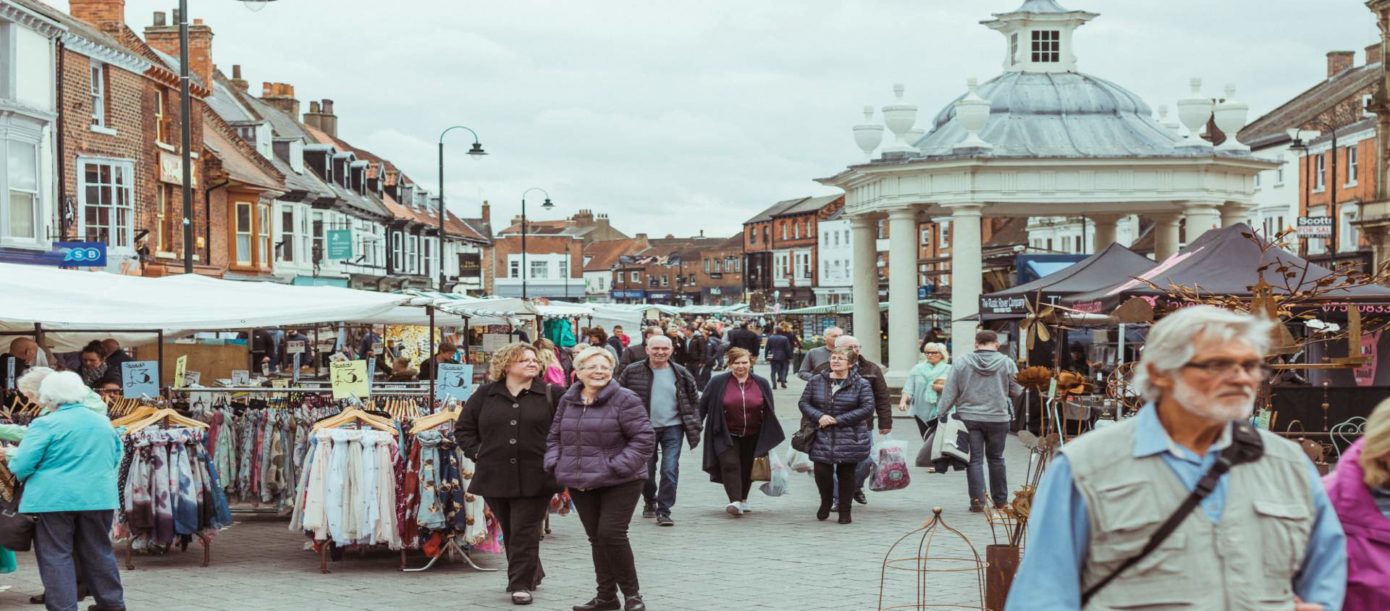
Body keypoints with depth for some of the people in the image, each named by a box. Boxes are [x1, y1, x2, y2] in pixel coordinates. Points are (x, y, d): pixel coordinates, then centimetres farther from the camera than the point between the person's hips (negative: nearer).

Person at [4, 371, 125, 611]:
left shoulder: (46, 425, -9)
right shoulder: (103, 422, 9)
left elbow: (21, 466, -11)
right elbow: (116, 459, 20)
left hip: (53, 499, -5)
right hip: (98, 498, 5)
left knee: (56, 556, 2)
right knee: (98, 552, 15)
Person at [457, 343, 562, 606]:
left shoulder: (551, 395, 1)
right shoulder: (485, 395, 7)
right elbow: (463, 429, 13)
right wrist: (477, 452, 2)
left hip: (535, 478, -3)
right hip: (496, 476, 3)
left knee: (525, 533, -5)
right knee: (510, 532, 12)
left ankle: (522, 584, 1)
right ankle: (532, 575, 28)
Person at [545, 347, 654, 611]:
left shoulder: (624, 400, -11)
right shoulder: (568, 400, 8)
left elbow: (644, 437, -14)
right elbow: (555, 436, 19)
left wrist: (619, 466, -19)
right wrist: (555, 465, 3)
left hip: (618, 483, -6)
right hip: (580, 483, 6)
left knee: (611, 534, -12)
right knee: (596, 538, 11)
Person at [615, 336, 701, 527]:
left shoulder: (681, 374, 1)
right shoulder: (632, 372, -3)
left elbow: (694, 400, 9)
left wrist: (695, 426, 3)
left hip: (672, 428, 0)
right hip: (644, 429, 0)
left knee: (670, 470, -9)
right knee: (646, 470, 11)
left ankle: (664, 511, -1)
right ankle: (649, 502, 36)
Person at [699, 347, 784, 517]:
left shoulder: (762, 384, 1)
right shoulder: (718, 382, -6)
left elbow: (770, 412, 8)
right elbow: (703, 405, -2)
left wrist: (771, 437, 9)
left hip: (752, 436, 3)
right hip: (727, 435, -3)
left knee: (747, 468, 12)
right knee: (730, 465, -17)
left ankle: (743, 500, 30)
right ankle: (735, 502, -24)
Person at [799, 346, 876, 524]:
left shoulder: (861, 384, -3)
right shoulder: (816, 381, 6)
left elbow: (867, 408, -10)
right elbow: (804, 402, 7)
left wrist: (838, 420, -15)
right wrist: (819, 416, -14)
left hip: (849, 439, -1)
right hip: (821, 438, 1)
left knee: (846, 474, 5)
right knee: (821, 472, -6)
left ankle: (845, 511, 21)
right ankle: (826, 502, 23)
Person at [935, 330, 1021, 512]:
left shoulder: (961, 363, -3)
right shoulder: (1006, 363, -4)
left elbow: (949, 393, -2)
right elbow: (1016, 391, 3)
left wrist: (941, 415, 4)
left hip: (969, 418, -1)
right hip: (998, 418, 1)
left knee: (974, 460, 3)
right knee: (996, 458, 15)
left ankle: (977, 500, -2)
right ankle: (1000, 499, 22)